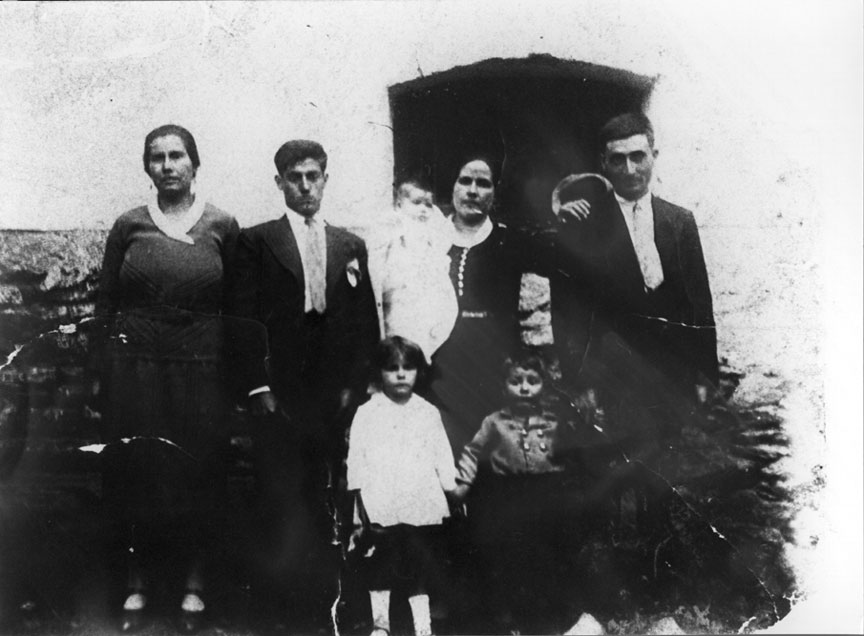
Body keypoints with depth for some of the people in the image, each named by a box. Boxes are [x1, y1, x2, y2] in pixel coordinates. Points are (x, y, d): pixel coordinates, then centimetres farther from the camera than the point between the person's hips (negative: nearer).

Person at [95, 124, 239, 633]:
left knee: (198, 474, 4)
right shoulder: (129, 226, 4)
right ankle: (139, 581, 22)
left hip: (201, 369, -1)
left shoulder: (223, 227, 1)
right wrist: (131, 334, 0)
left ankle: (194, 582, 20)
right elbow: (106, 300, 9)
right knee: (135, 472, 5)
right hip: (135, 367, 1)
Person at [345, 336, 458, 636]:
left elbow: (442, 457, 9)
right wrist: (362, 510, -4)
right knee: (380, 567, 7)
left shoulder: (428, 412, 7)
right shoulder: (366, 413, 3)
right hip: (380, 507, 0)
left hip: (421, 507, 1)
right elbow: (356, 461, 1)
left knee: (420, 567, 3)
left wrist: (452, 499, 4)